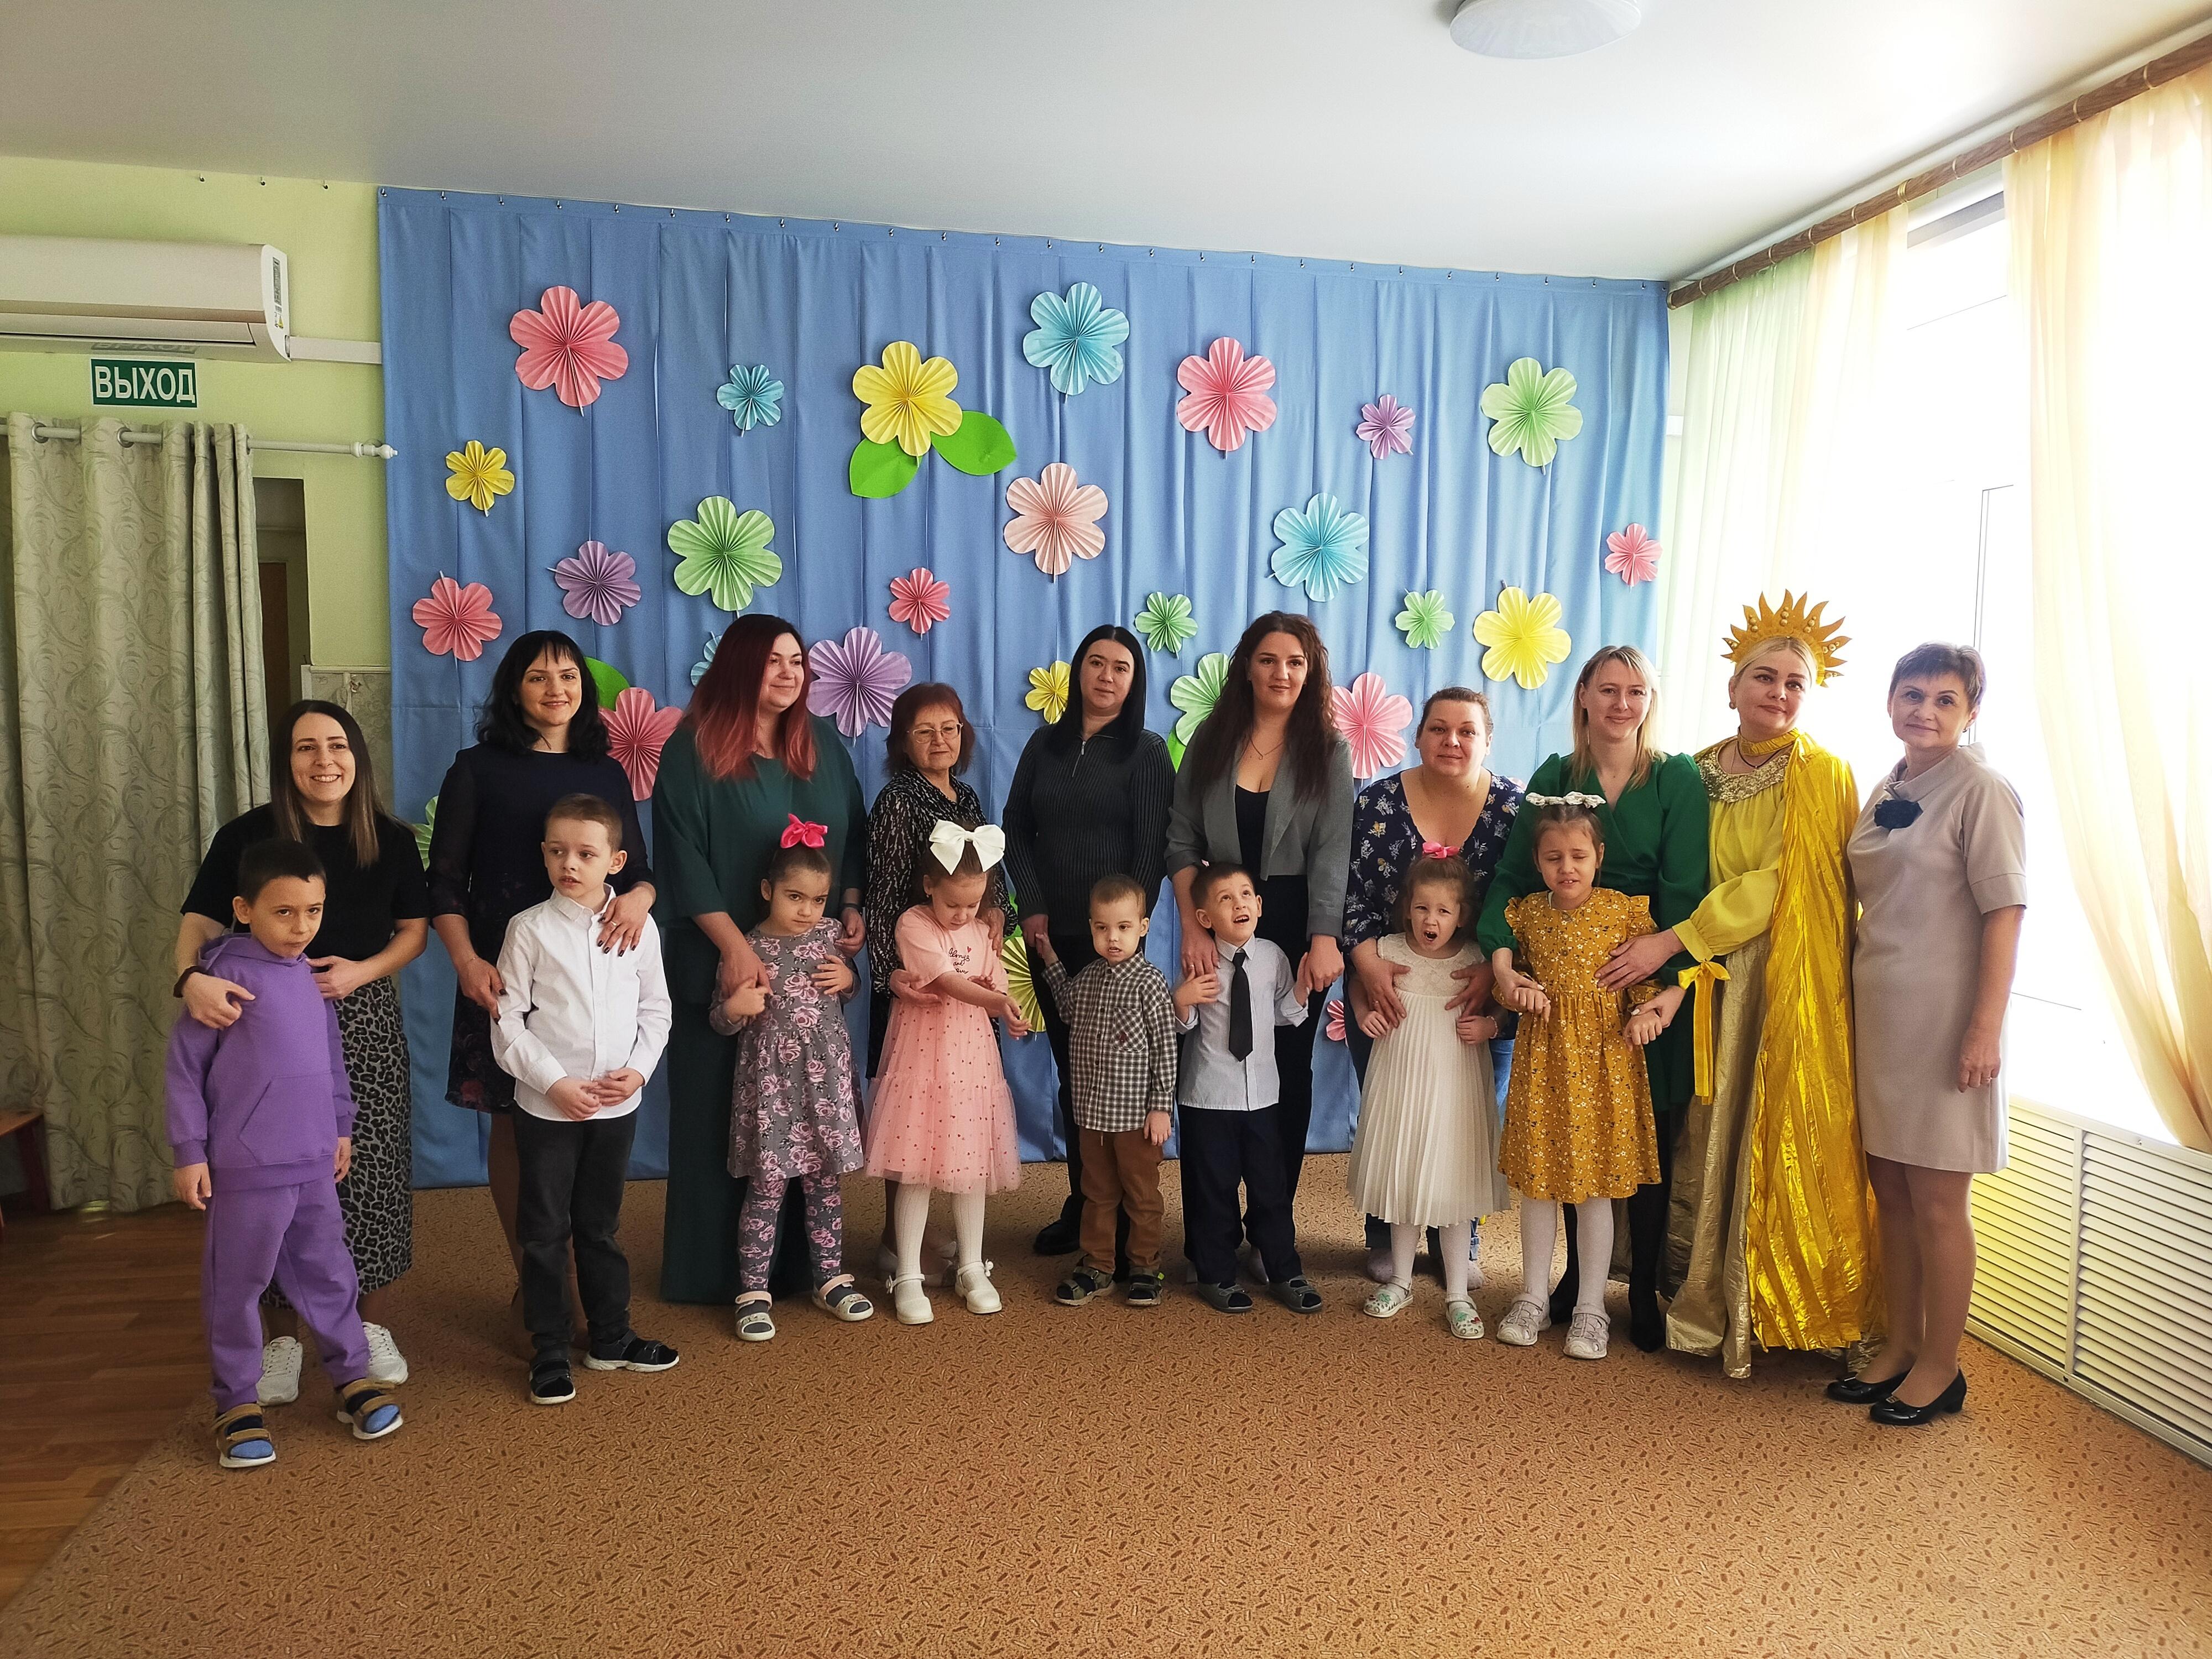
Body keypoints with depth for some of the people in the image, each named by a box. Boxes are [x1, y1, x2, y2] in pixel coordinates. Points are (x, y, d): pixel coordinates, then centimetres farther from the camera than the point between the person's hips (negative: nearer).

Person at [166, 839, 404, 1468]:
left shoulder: (312, 974, 7)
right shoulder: (227, 973, -11)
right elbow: (186, 1065, -8)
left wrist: (341, 1127, 21)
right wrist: (189, 1152, -8)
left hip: (315, 1161, 6)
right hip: (246, 1167, -5)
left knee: (328, 1274, 15)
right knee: (237, 1285, 8)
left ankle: (352, 1377, 27)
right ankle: (237, 1403, 22)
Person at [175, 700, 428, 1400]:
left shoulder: (390, 840, 2)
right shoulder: (247, 836, -4)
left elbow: (415, 929, 7)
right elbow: (199, 923, -6)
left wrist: (362, 970, -11)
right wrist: (192, 978, -27)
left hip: (364, 1023, 1)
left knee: (371, 1173, 3)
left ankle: (375, 1327, 21)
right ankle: (281, 1337, 21)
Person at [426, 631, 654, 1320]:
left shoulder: (607, 773, 12)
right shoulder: (478, 770, 3)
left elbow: (639, 867, 11)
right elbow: (445, 882, 0)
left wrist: (638, 896, -13)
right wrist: (467, 961, -15)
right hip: (505, 973, -2)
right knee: (513, 1123, 2)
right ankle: (531, 1282, 16)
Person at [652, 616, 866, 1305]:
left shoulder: (822, 741, 9)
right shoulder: (693, 749, -6)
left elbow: (853, 833, 13)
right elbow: (684, 859, -11)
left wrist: (853, 908, -2)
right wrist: (735, 946, -18)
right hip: (723, 963, -4)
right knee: (720, 1113, 5)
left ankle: (795, 1259, 22)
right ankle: (713, 1268, 17)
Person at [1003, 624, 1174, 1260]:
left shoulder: (1146, 752, -1)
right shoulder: (1045, 743, 9)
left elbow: (1151, 849, -6)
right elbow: (1017, 831, 7)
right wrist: (1031, 910, -4)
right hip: (1050, 935, 4)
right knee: (1070, 1069, 9)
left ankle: (1119, 1220, 11)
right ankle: (1080, 1203, 20)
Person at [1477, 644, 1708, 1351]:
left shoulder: (1677, 779, -4)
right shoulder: (1556, 776, 3)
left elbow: (1684, 889, -11)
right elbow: (1514, 876, -4)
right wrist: (1501, 952, -21)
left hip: (1649, 981, -2)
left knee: (1649, 1141, 4)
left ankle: (1645, 1293, 18)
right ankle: (1578, 1274, 26)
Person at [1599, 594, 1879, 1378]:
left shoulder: (1826, 777, -5)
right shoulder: (1696, 774, 7)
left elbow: (1778, 885, -14)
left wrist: (1669, 942, -18)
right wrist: (1670, 955, -6)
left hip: (1792, 990, -3)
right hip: (1708, 987, 3)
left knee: (1777, 1143, 1)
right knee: (1702, 1138, 6)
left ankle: (1765, 1310, 16)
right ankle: (1700, 1302, 20)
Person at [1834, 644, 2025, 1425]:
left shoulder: (1980, 791, -9)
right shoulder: (1884, 793, 12)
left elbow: (2004, 913, -14)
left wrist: (1987, 1028, -19)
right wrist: (1849, 1003, 12)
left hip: (1943, 1021, -7)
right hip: (1877, 1012, 7)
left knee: (1937, 1201, 2)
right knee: (1889, 1189, 14)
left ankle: (1941, 1367, 17)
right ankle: (1901, 1345, 27)